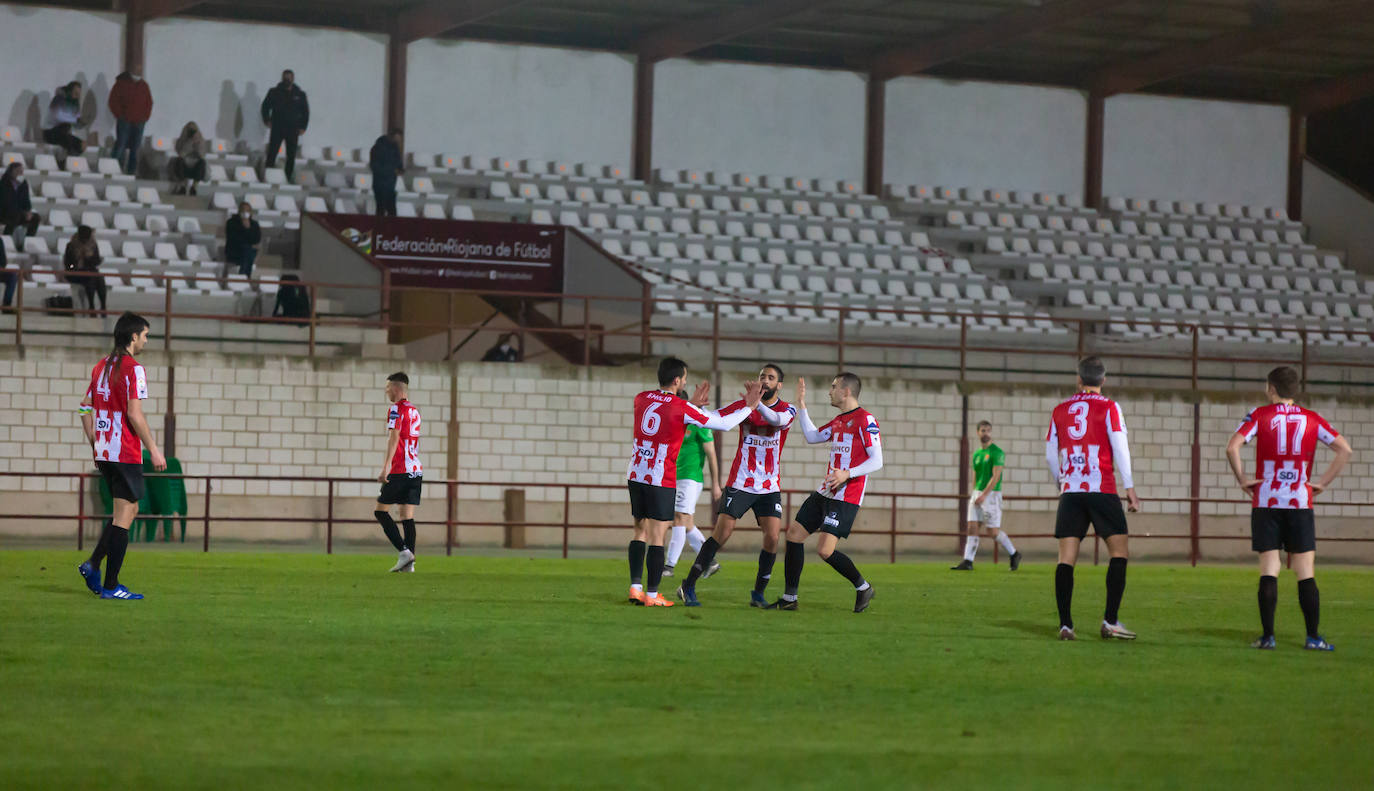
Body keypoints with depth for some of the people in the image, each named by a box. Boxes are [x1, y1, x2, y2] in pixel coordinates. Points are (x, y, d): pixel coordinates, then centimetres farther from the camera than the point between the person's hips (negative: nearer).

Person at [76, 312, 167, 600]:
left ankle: (93, 564, 9)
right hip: (126, 454, -9)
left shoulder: (101, 366, 13)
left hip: (103, 453, 9)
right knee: (124, 516, -3)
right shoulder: (132, 368, -13)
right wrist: (154, 450, -13)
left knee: (128, 510, 19)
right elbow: (135, 414, -18)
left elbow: (85, 408, 16)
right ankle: (111, 585, -3)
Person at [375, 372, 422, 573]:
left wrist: (385, 468, -21)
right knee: (407, 515, 5)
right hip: (416, 470, 8)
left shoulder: (396, 409, -7)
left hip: (400, 470, -8)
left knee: (381, 511, 0)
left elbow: (394, 438, -17)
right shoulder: (414, 411, 18)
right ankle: (409, 562, -3)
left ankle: (404, 551, -13)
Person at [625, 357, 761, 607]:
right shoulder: (682, 408, -10)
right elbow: (724, 424, -2)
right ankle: (652, 594, -2)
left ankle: (636, 587, 8)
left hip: (636, 475, 6)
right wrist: (749, 407, 12)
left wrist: (692, 403, 26)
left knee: (640, 531, 14)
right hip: (661, 480, -6)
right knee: (657, 536, -2)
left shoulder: (641, 399, 5)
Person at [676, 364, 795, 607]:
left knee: (772, 537, -10)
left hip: (770, 487, 1)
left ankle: (758, 594, 7)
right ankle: (688, 587, -1)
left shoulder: (787, 409, 1)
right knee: (721, 534, -9)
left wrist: (757, 404, -40)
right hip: (740, 484, -1)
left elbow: (778, 420, -23)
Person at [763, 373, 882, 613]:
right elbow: (812, 437, 28)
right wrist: (801, 405, 24)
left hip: (846, 497, -9)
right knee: (794, 534, 5)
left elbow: (877, 461, -15)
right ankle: (789, 598, 12)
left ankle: (863, 587, 8)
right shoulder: (838, 422, 16)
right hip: (825, 493, 9)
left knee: (825, 549, -15)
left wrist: (847, 474, -26)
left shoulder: (865, 420, -11)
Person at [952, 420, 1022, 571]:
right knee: (972, 528, -2)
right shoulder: (977, 454, 15)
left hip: (991, 494, -7)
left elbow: (996, 476, -15)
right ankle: (967, 562, -3)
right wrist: (974, 494, 15)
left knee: (993, 531, -4)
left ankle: (1014, 554, 15)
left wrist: (984, 495, -21)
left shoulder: (996, 452, -8)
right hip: (977, 494, 7)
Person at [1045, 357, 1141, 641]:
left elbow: (1050, 454, 15)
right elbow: (1120, 448, -7)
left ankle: (1065, 624, -6)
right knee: (1119, 551, 2)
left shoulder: (1060, 411, 12)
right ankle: (1110, 620, -8)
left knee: (1066, 557, 1)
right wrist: (1129, 487, -4)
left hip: (1070, 490, 4)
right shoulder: (1108, 407, 0)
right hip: (1102, 489, -3)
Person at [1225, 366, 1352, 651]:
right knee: (1306, 572, 3)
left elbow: (1232, 447, -13)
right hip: (1300, 502, 1)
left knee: (1268, 570, 0)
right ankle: (1313, 636, 1)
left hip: (1266, 502, -1)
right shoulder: (1312, 419, 6)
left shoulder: (1260, 415, 0)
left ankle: (1268, 636, -3)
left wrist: (1242, 479, -2)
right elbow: (1345, 450, 1)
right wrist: (1323, 483, 5)